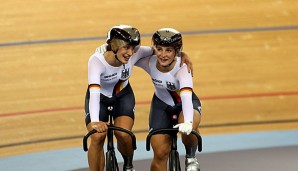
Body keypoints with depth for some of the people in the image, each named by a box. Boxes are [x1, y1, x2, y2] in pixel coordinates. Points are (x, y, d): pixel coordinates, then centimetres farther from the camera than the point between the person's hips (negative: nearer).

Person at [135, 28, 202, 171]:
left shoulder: (182, 68, -34)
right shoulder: (149, 62, -24)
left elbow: (186, 96, -49)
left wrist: (188, 122, -64)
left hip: (186, 102, -3)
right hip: (161, 104, 3)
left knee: (188, 129, -37)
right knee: (160, 154, -8)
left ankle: (191, 157, -5)